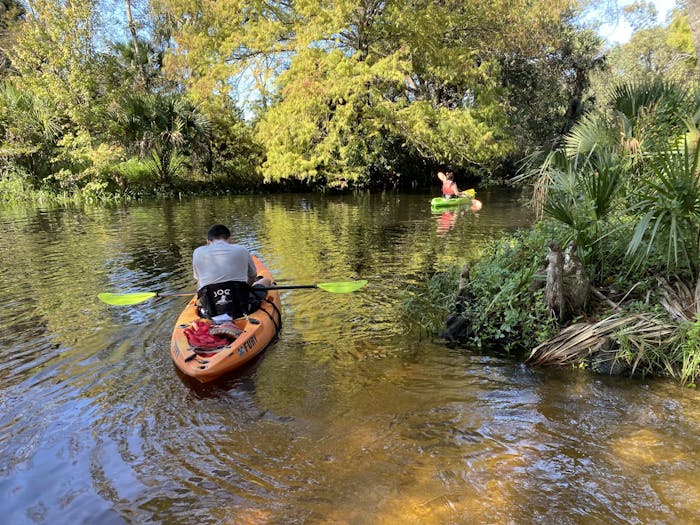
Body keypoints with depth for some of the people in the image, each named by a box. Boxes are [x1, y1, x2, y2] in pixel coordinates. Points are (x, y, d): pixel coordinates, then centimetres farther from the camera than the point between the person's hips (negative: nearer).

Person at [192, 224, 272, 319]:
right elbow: (252, 278, 23)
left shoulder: (197, 253, 9)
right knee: (266, 280, 26)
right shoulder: (241, 250, 7)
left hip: (210, 313, 3)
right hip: (243, 309, -2)